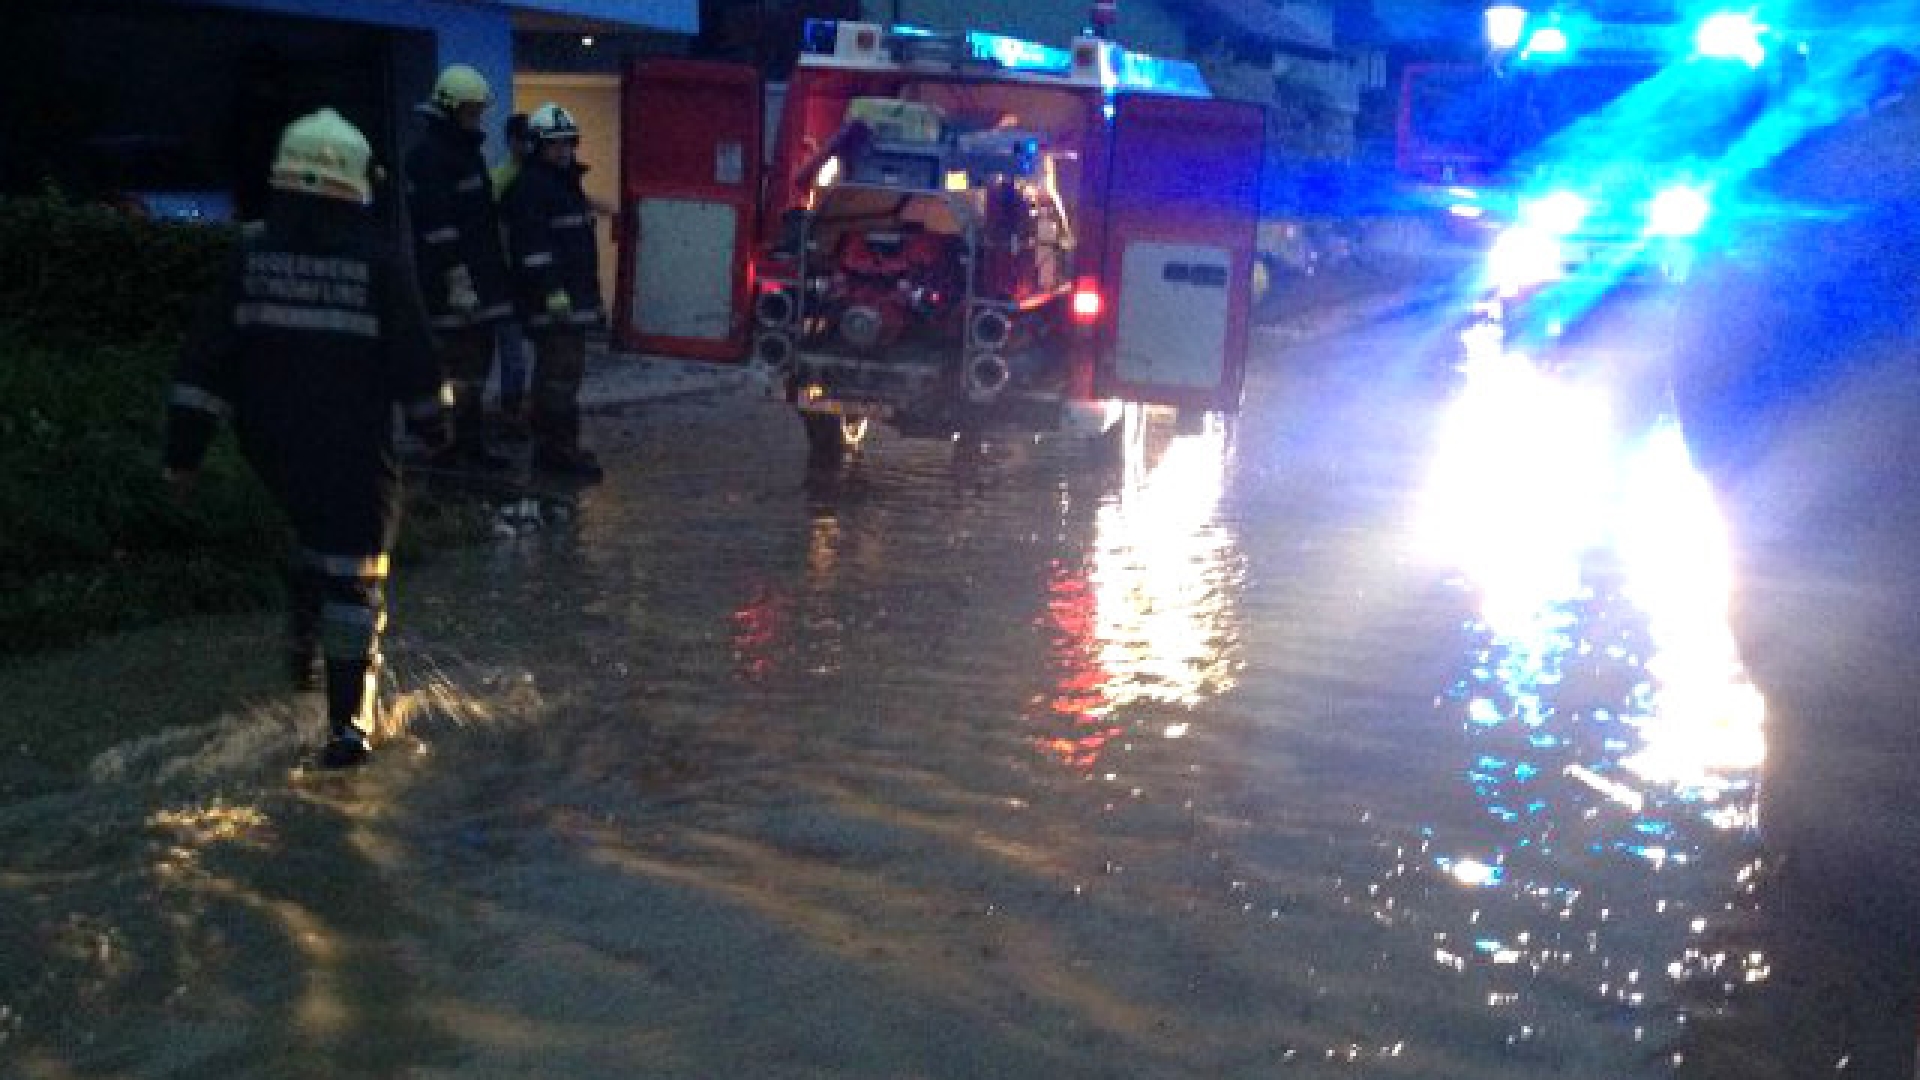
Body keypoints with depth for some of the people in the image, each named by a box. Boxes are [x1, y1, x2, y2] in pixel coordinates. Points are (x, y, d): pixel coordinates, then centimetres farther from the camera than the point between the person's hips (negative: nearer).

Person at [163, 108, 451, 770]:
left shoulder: (251, 257, -2)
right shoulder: (379, 264, -11)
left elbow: (205, 362, -2)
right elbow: (415, 361, -6)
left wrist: (184, 448, 2)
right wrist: (433, 424, 11)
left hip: (272, 445, 4)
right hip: (353, 451, -4)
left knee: (314, 530, 31)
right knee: (353, 570, 1)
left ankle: (305, 647, 36)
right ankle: (348, 721, -2)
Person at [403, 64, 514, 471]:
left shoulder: (468, 151, 19)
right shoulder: (429, 155, -12)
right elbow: (437, 224, -20)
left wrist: (493, 275, 23)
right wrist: (457, 278, -24)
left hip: (482, 283, 10)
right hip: (454, 286, -10)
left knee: (476, 368, 14)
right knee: (458, 372, -9)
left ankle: (472, 445, 21)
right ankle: (451, 449, -4)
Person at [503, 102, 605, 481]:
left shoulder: (566, 181, 20)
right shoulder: (531, 185, -12)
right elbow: (532, 244, -21)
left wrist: (587, 291, 26)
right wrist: (552, 290, -26)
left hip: (573, 297, 10)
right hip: (551, 300, -10)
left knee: (561, 370, 14)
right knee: (561, 373, -12)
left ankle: (555, 445, 21)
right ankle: (556, 449, -10)